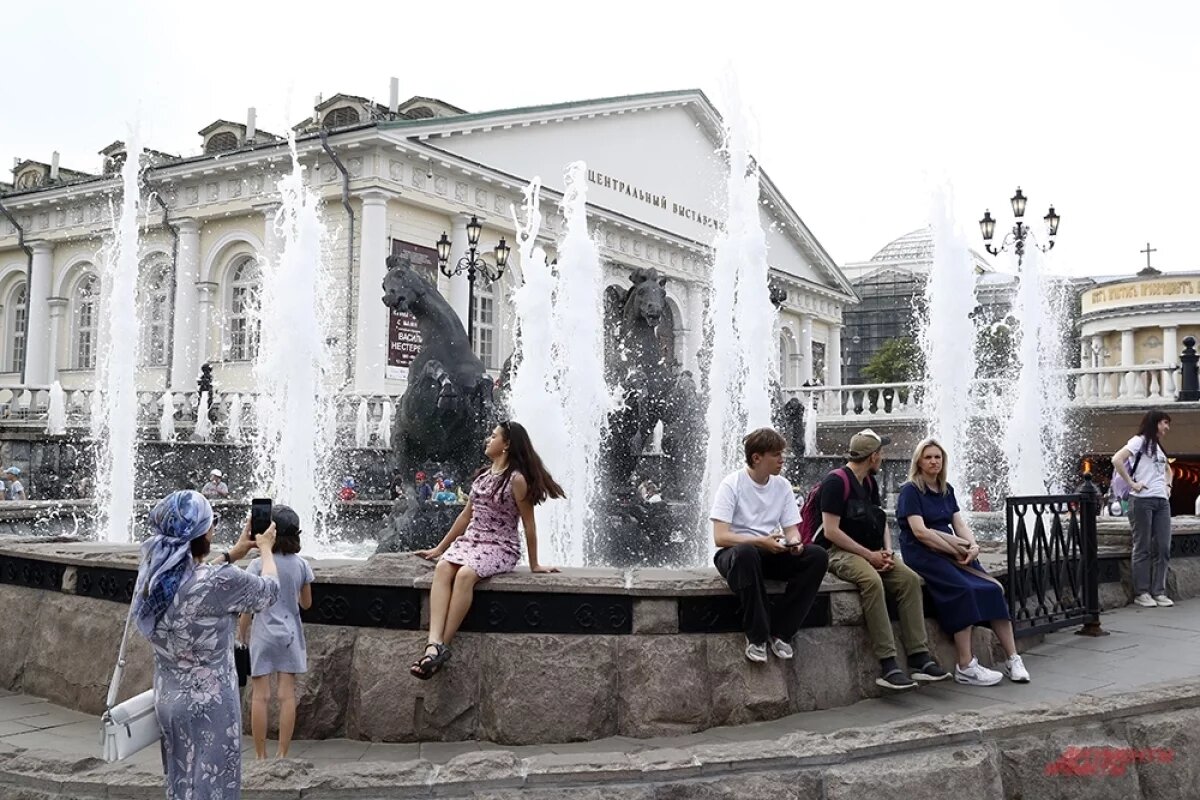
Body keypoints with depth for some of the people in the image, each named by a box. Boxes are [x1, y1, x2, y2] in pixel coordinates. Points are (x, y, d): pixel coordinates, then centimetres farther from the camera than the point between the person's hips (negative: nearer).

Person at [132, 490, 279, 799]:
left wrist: (235, 553, 24)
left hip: (167, 699, 7)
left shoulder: (154, 573, -6)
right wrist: (265, 549, 11)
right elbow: (270, 590, -6)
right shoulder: (220, 581, -26)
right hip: (209, 705, -7)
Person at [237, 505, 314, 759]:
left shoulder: (258, 565, -10)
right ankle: (282, 754, 10)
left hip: (263, 634, -3)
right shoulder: (301, 565, -1)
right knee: (287, 695, 5)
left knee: (260, 696, 4)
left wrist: (241, 633, 6)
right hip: (290, 635, 3)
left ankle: (260, 755, 9)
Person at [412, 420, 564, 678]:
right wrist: (439, 548, 22)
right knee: (443, 568, -27)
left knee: (465, 574, -35)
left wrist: (534, 565, -1)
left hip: (500, 547, -5)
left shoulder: (517, 479, -6)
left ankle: (443, 646, -33)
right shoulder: (482, 475, 16)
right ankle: (434, 643, -41)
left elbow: (528, 523, -4)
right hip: (470, 539, 6)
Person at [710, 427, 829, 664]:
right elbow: (720, 537, -19)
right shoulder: (732, 484, -12)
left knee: (817, 556, -19)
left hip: (771, 554, 6)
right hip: (734, 553, -5)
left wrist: (794, 543, -19)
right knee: (746, 553, -41)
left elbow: (791, 529, 6)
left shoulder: (783, 485, 5)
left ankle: (780, 632, -14)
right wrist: (760, 542, -30)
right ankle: (756, 636, -25)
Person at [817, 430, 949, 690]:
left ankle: (919, 659, -15)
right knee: (872, 581, -35)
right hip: (838, 552, -8)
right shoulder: (836, 481, -12)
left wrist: (887, 552, 1)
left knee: (910, 579, -14)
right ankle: (888, 665, -33)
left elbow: (882, 522, 21)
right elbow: (830, 531, -17)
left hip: (870, 552, 8)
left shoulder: (870, 482, 16)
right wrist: (869, 555, -16)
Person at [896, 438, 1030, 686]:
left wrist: (973, 546, -8)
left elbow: (959, 523, 13)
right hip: (922, 555, -7)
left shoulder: (946, 490, 19)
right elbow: (919, 531, -13)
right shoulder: (910, 491, -3)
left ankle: (1013, 659, -15)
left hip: (950, 552, 7)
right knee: (964, 590, -29)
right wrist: (956, 550, -13)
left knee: (993, 589, -15)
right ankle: (965, 668, -27)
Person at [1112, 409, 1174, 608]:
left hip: (1162, 501, 7)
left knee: (1163, 548, 3)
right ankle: (1142, 593, 3)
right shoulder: (1139, 441, -2)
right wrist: (1131, 483, -16)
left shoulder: (1158, 446, 22)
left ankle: (1159, 592, 9)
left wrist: (1167, 485, 19)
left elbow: (1168, 469, 38)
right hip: (1142, 500, -7)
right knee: (1143, 548, -3)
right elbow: (1116, 460, -17)